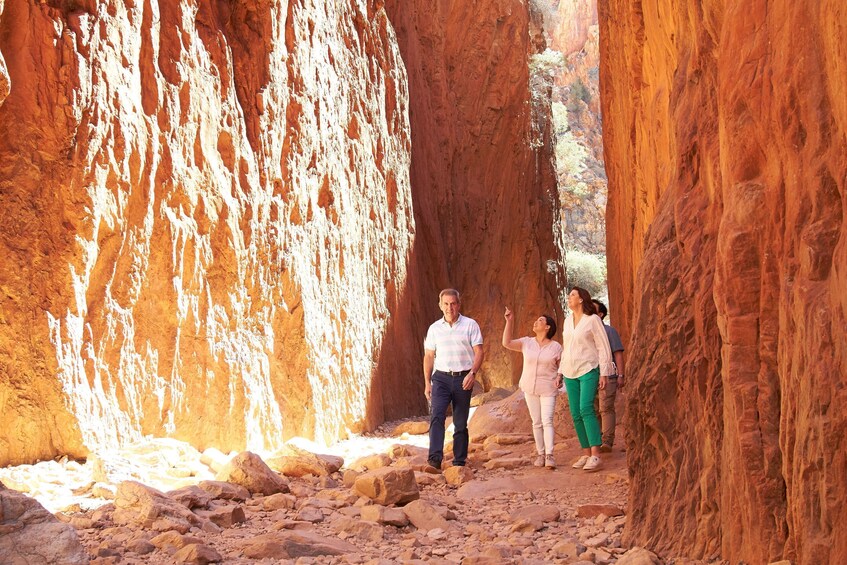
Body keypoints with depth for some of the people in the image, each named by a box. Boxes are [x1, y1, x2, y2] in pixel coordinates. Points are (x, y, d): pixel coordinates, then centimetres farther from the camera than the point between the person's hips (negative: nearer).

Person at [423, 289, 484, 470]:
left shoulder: (470, 325, 2)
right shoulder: (434, 329, 10)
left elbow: (478, 352, -2)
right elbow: (429, 356, 12)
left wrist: (472, 373, -16)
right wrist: (427, 383, 6)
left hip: (463, 378, -1)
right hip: (441, 377, 1)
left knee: (461, 422, 4)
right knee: (437, 416, -16)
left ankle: (460, 461, 12)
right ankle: (435, 459, -26)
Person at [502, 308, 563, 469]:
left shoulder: (556, 347, -2)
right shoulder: (527, 343, 4)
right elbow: (507, 343, -8)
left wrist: (560, 379, -16)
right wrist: (509, 321, -13)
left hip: (548, 389, -3)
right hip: (530, 389, 3)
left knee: (547, 421, -12)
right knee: (536, 422, 7)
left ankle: (549, 455, -18)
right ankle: (540, 454, 14)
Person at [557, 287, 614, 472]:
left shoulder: (592, 319, -4)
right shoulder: (567, 321, 14)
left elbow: (603, 347, -6)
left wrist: (604, 373, -11)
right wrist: (560, 372, 18)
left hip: (588, 370, -7)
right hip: (570, 373, 7)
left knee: (586, 409, -21)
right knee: (576, 415, 3)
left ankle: (596, 455, -24)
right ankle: (586, 454, 9)